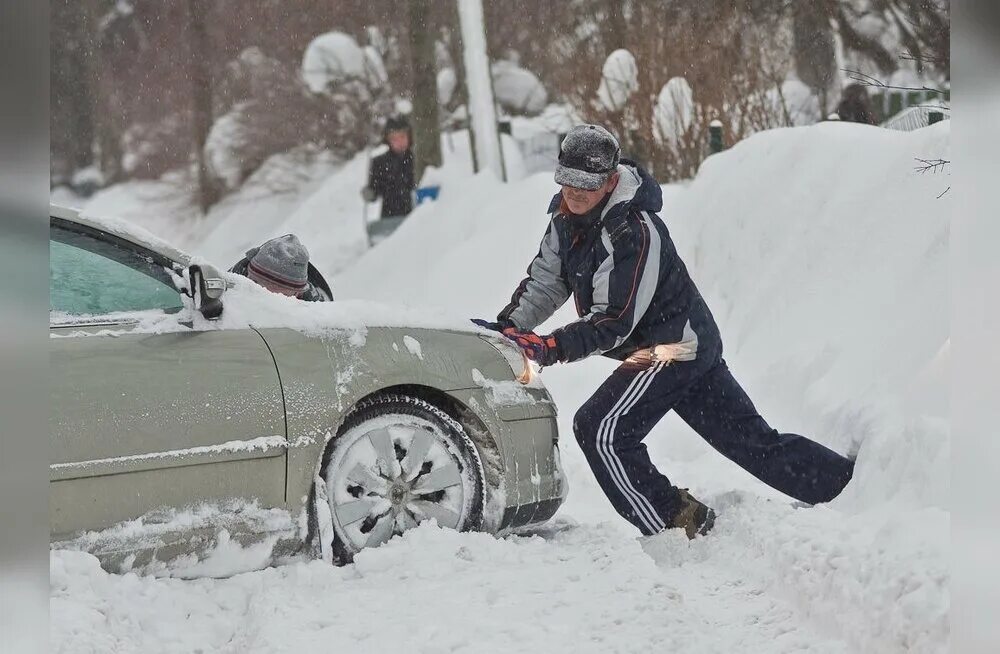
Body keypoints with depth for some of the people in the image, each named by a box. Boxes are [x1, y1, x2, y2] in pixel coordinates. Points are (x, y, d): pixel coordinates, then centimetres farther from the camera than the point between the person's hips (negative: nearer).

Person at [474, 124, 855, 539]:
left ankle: (679, 525, -5)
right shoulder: (566, 217, 0)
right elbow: (546, 281, 9)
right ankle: (852, 481, 21)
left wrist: (549, 348, -36)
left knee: (600, 430, -14)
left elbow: (614, 323, -29)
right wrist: (508, 327, -5)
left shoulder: (634, 232, -27)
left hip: (673, 346, -9)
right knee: (755, 443, 13)